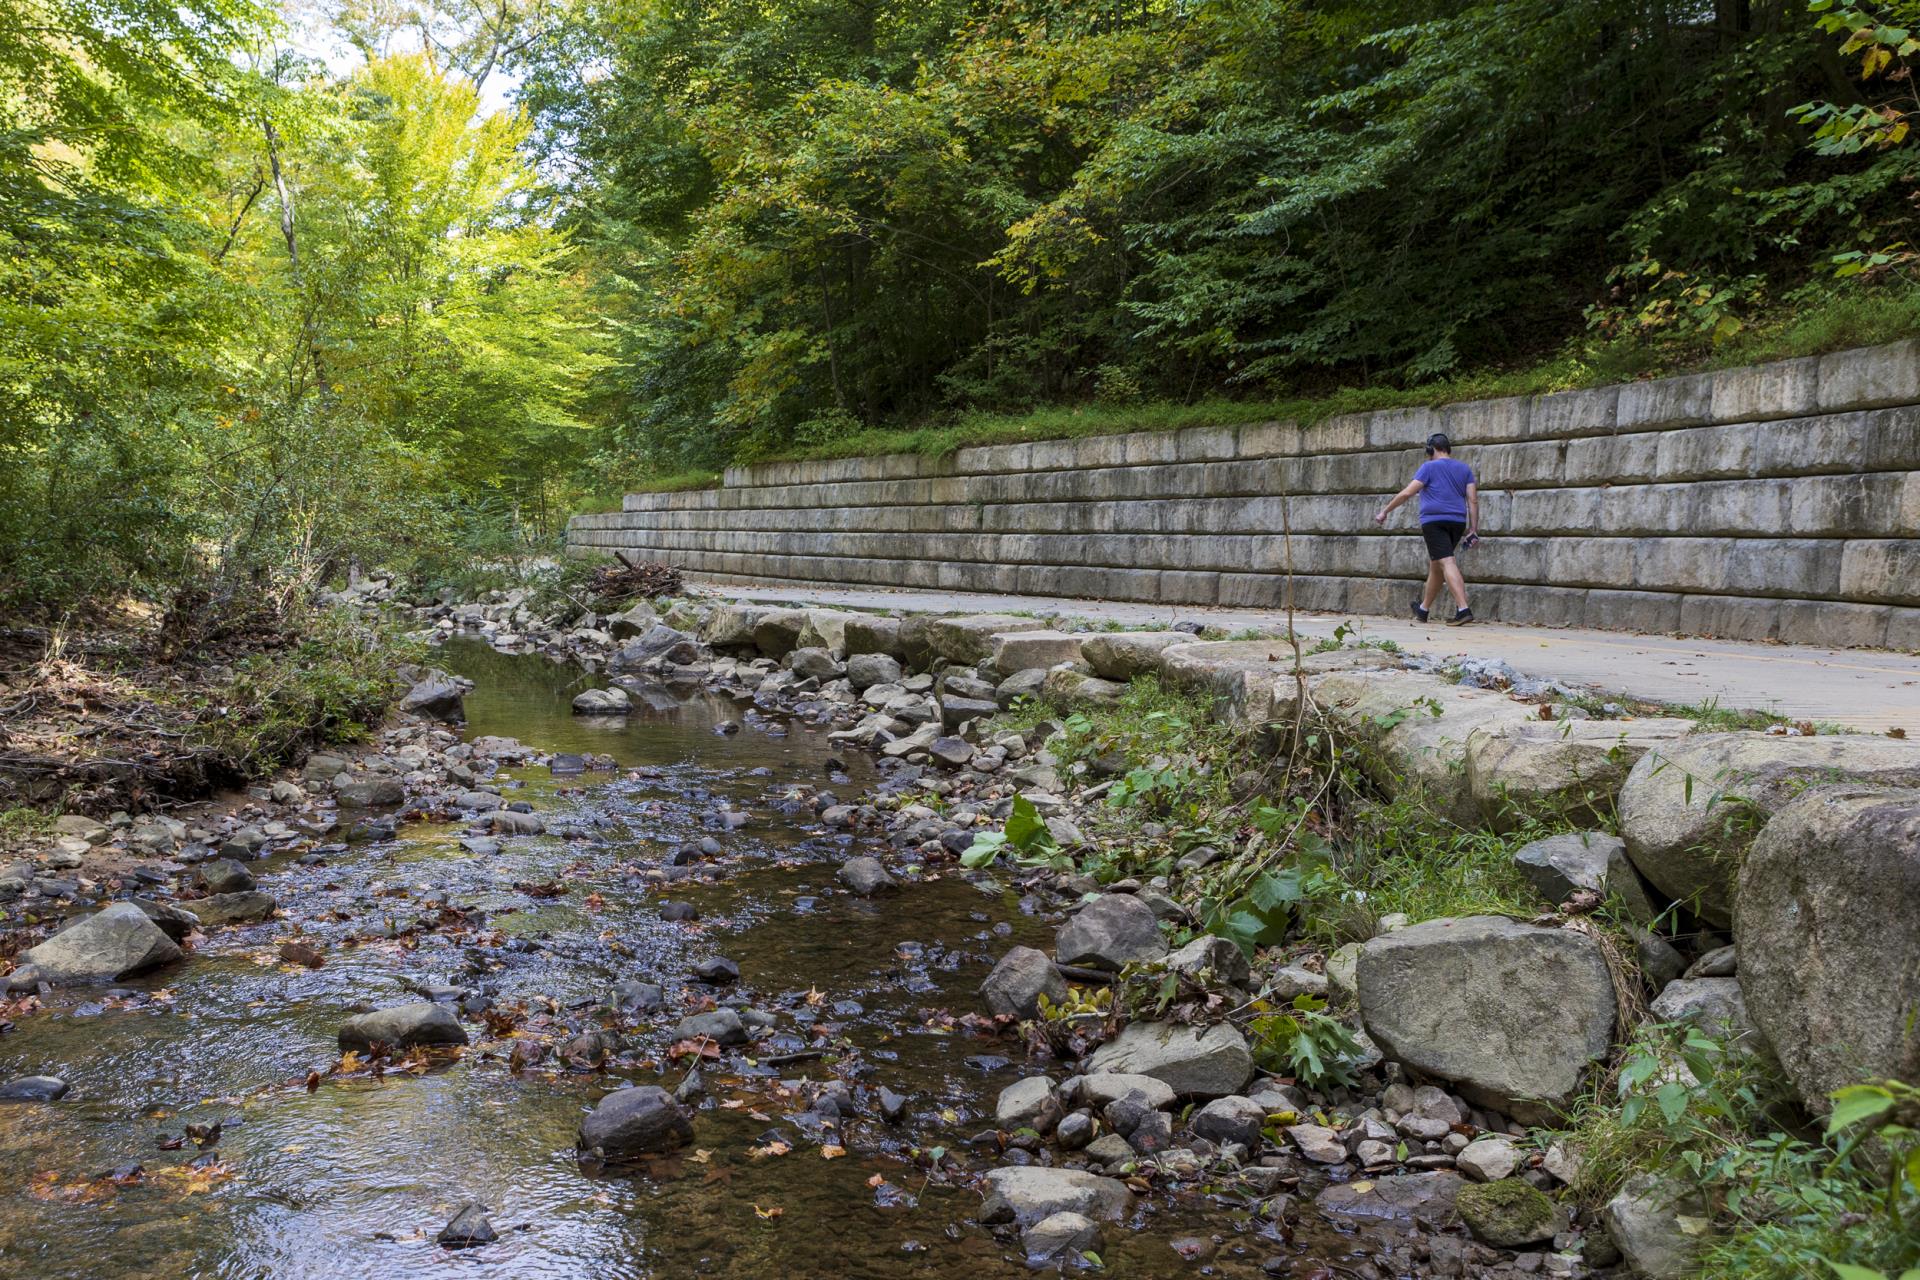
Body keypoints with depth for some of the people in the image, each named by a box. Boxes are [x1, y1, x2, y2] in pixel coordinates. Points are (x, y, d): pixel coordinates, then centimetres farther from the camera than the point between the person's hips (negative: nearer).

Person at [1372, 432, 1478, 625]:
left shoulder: (1429, 467, 0)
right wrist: (1473, 529, 7)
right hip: (1458, 522, 6)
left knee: (1446, 563, -14)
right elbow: (1473, 499, 7)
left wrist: (1385, 511, 0)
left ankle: (1464, 609, -29)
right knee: (1435, 565, 19)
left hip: (1434, 521, -6)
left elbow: (1407, 493, -7)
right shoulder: (1464, 469, 15)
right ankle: (1423, 610, 31)